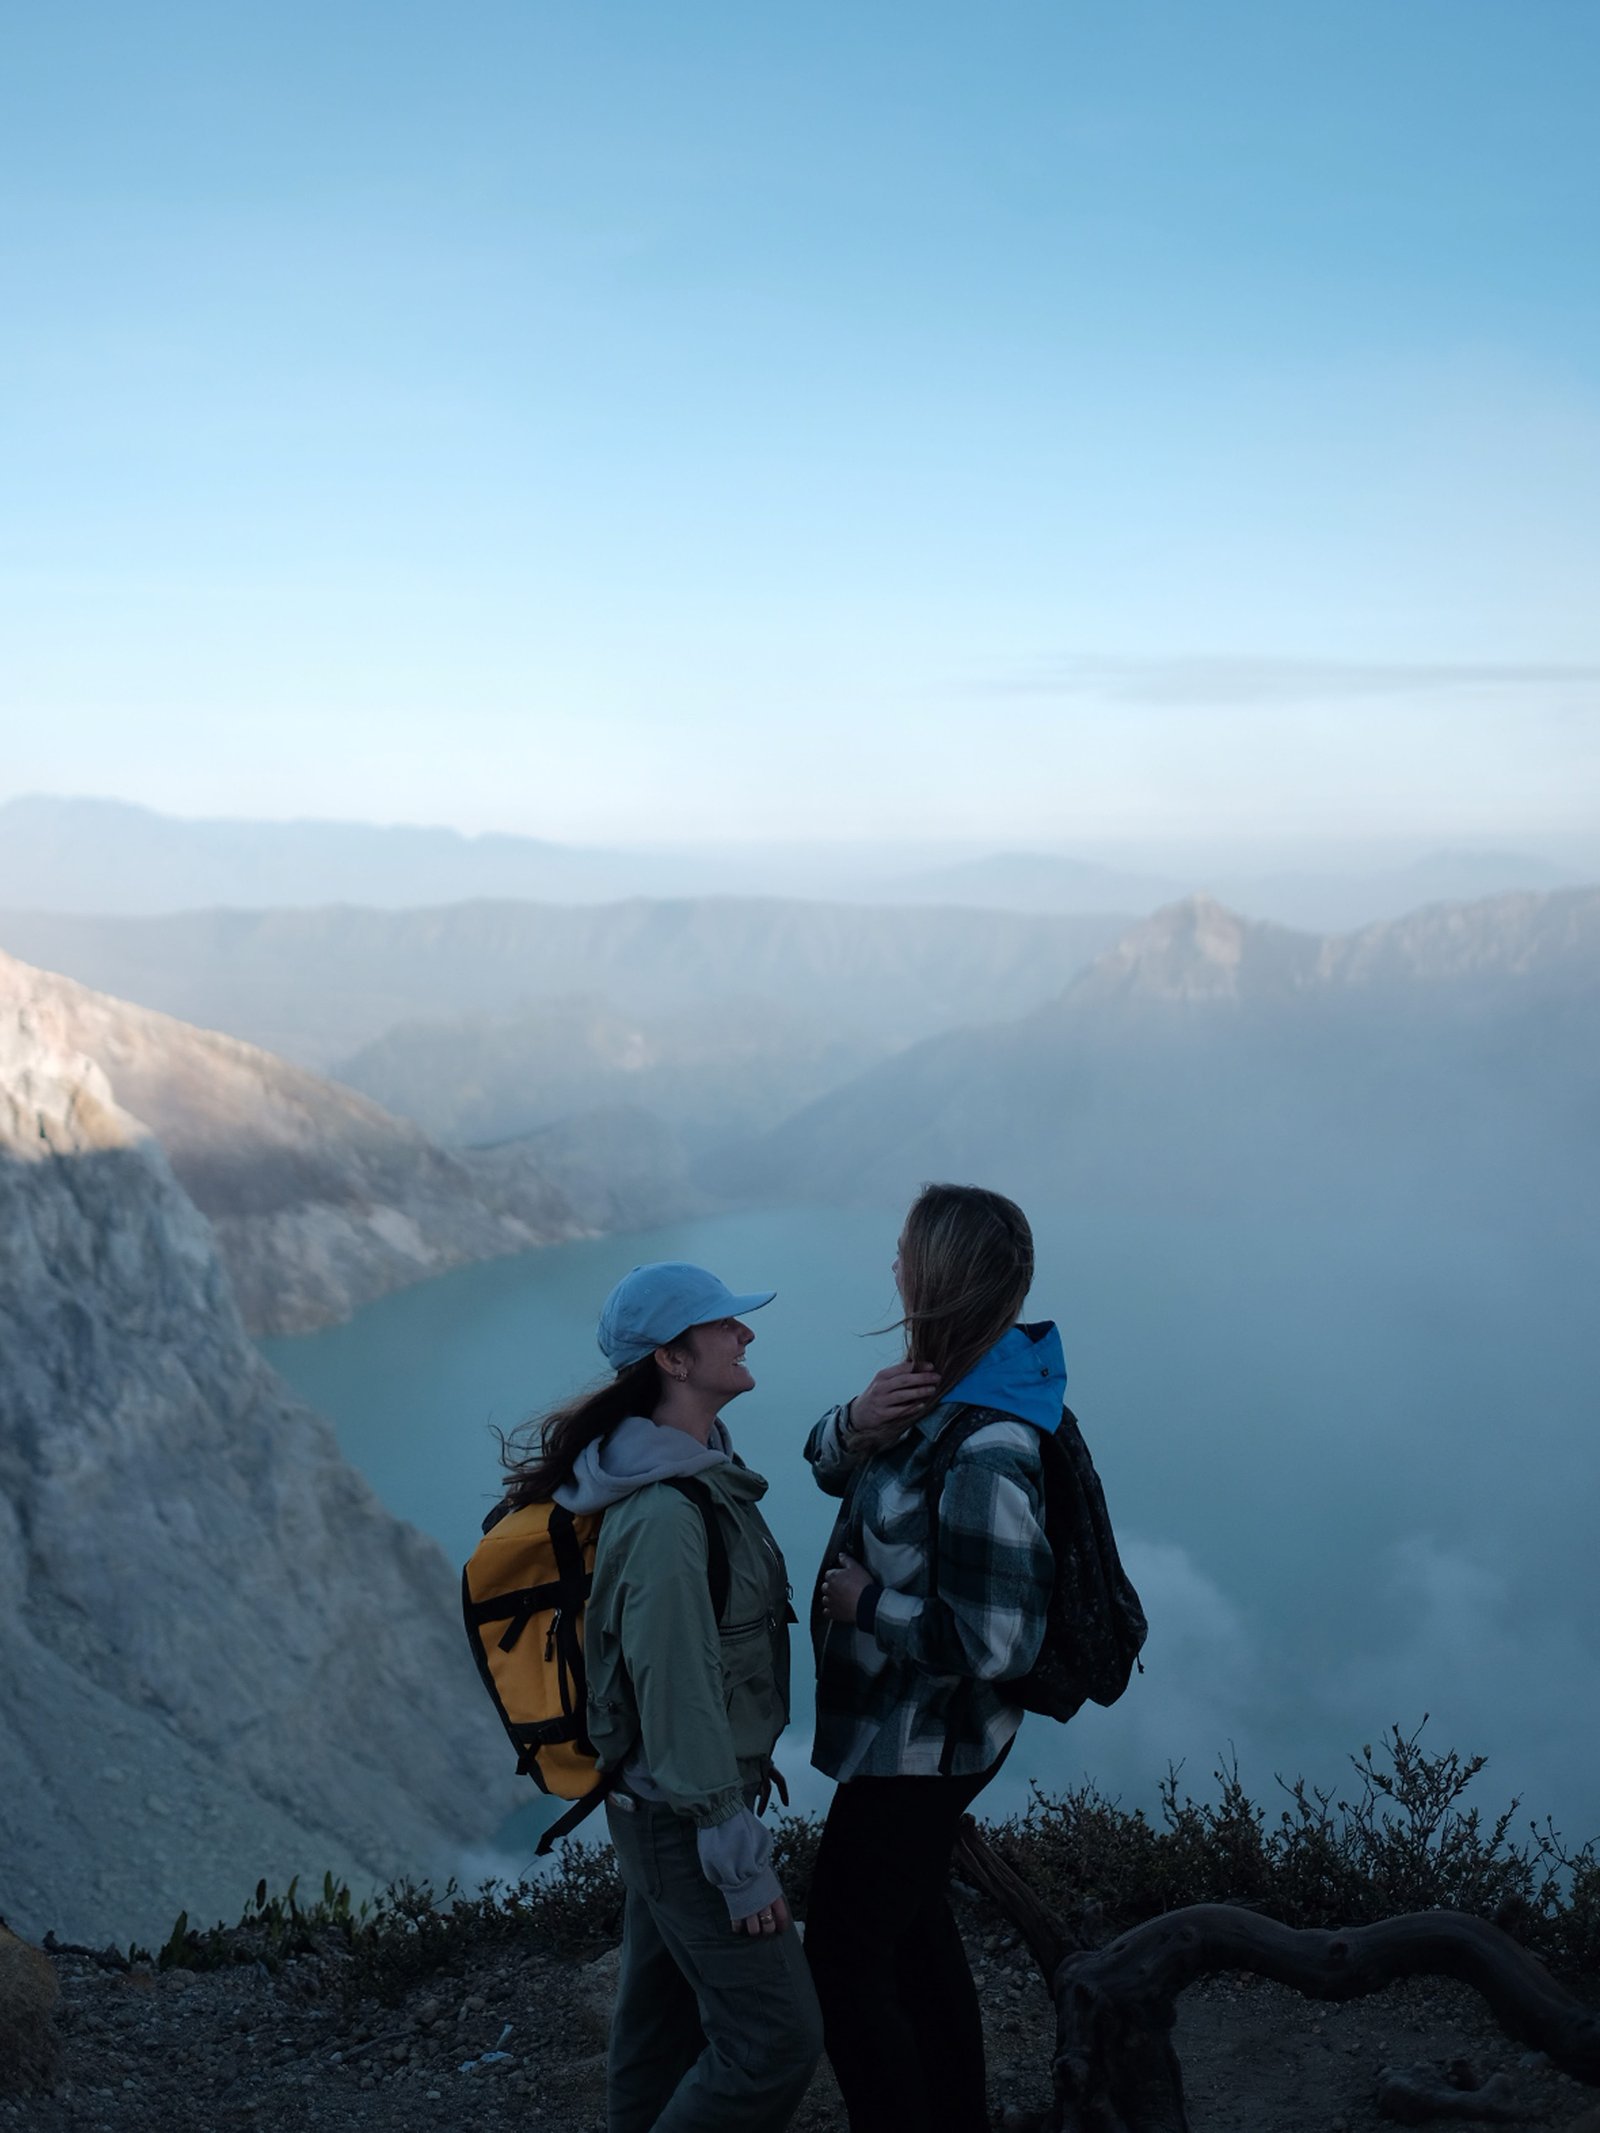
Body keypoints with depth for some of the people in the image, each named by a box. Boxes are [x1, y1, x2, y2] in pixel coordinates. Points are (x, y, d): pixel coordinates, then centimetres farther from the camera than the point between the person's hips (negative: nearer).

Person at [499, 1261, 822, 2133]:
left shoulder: (695, 1464, 3)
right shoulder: (666, 1514, -27)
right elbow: (678, 1695, -25)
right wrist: (743, 1864, -20)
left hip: (653, 1806, 10)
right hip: (688, 1820, -9)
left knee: (664, 2013, 20)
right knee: (777, 2037, -3)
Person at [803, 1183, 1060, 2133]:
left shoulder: (983, 1457, -32)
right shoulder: (939, 1385, -4)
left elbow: (990, 1644, -32)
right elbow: (828, 1463, 6)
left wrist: (864, 1601, -20)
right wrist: (858, 1424, -16)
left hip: (923, 1742, -10)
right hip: (915, 1729, 10)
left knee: (846, 1957, 5)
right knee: (916, 1925, 25)